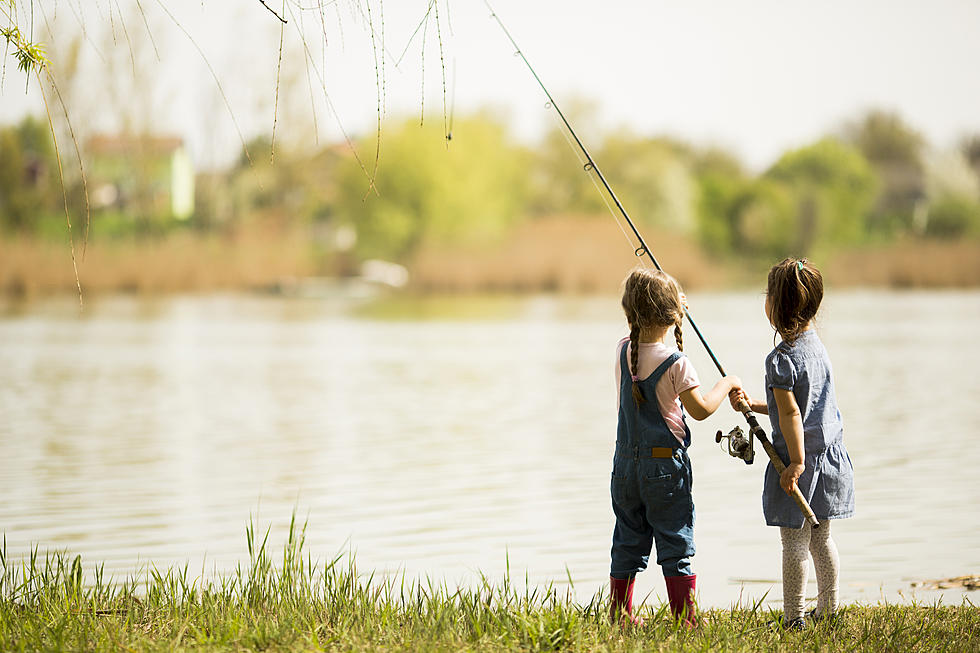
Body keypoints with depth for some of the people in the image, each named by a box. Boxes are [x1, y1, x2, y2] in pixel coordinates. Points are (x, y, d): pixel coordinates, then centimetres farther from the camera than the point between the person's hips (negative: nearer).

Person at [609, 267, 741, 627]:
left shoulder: (624, 351, 1)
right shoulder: (675, 363, -15)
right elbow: (701, 408, -13)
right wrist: (727, 384, 2)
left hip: (626, 464, 5)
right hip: (665, 466, -5)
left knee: (627, 546, 13)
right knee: (676, 549, 1)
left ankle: (620, 618, 18)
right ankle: (685, 621, 1)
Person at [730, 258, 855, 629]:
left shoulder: (781, 358, -17)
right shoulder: (816, 347, 9)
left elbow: (791, 414, -21)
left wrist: (797, 463, -21)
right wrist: (753, 406, 18)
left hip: (801, 462, -8)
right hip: (830, 457, 8)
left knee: (794, 545, -1)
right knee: (821, 539, 17)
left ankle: (793, 618, 3)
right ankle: (828, 609, 24)